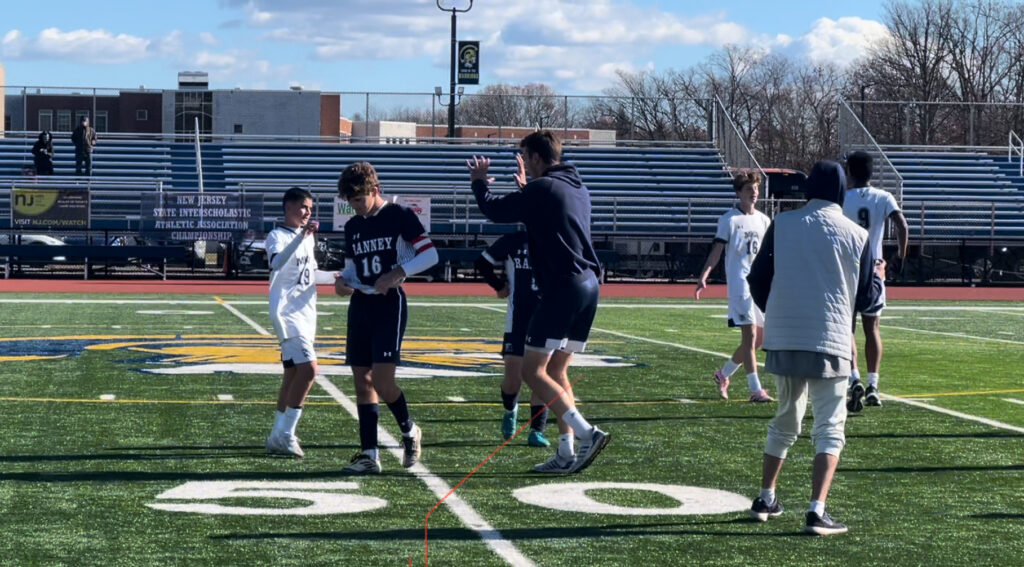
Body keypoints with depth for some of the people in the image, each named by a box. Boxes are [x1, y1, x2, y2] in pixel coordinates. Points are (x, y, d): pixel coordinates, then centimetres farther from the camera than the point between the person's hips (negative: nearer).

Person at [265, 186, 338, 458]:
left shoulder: (308, 237, 16)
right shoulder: (277, 236, -10)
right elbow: (277, 263, -32)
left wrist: (335, 277, 16)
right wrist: (301, 237, -40)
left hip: (306, 313, 9)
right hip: (287, 311, -9)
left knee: (294, 374, 10)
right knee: (308, 368, -19)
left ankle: (278, 437, 16)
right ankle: (285, 435, -15)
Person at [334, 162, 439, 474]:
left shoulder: (399, 215, -5)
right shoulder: (352, 226, 14)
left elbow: (430, 254, -8)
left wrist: (396, 273, -20)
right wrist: (343, 282, -1)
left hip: (390, 304, -7)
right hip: (360, 305, 7)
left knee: (381, 378, -16)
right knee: (362, 381, 3)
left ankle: (409, 431, 10)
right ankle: (369, 455, 6)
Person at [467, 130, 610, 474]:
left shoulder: (543, 188, -9)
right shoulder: (577, 189, 17)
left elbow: (495, 210, -4)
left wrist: (479, 181, 15)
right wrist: (525, 185, 43)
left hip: (561, 288, -9)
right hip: (588, 288, 9)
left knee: (533, 372, -4)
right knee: (557, 372, 14)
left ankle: (587, 433, -18)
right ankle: (566, 454, 8)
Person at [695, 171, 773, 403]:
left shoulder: (763, 220, 14)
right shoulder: (729, 220, -3)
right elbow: (717, 251, -7)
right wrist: (703, 277, -18)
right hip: (739, 282, -6)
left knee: (758, 338, 8)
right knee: (750, 335, -12)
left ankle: (723, 373, 27)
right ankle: (755, 390, -11)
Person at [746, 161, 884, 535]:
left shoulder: (782, 225, 1)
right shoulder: (856, 235, -1)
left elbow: (757, 279, 4)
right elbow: (866, 300, 3)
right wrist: (879, 276, 25)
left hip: (783, 341, 3)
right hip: (830, 344, -3)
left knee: (785, 421, 21)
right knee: (829, 429, 2)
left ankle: (765, 499, 28)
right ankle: (816, 511, -12)